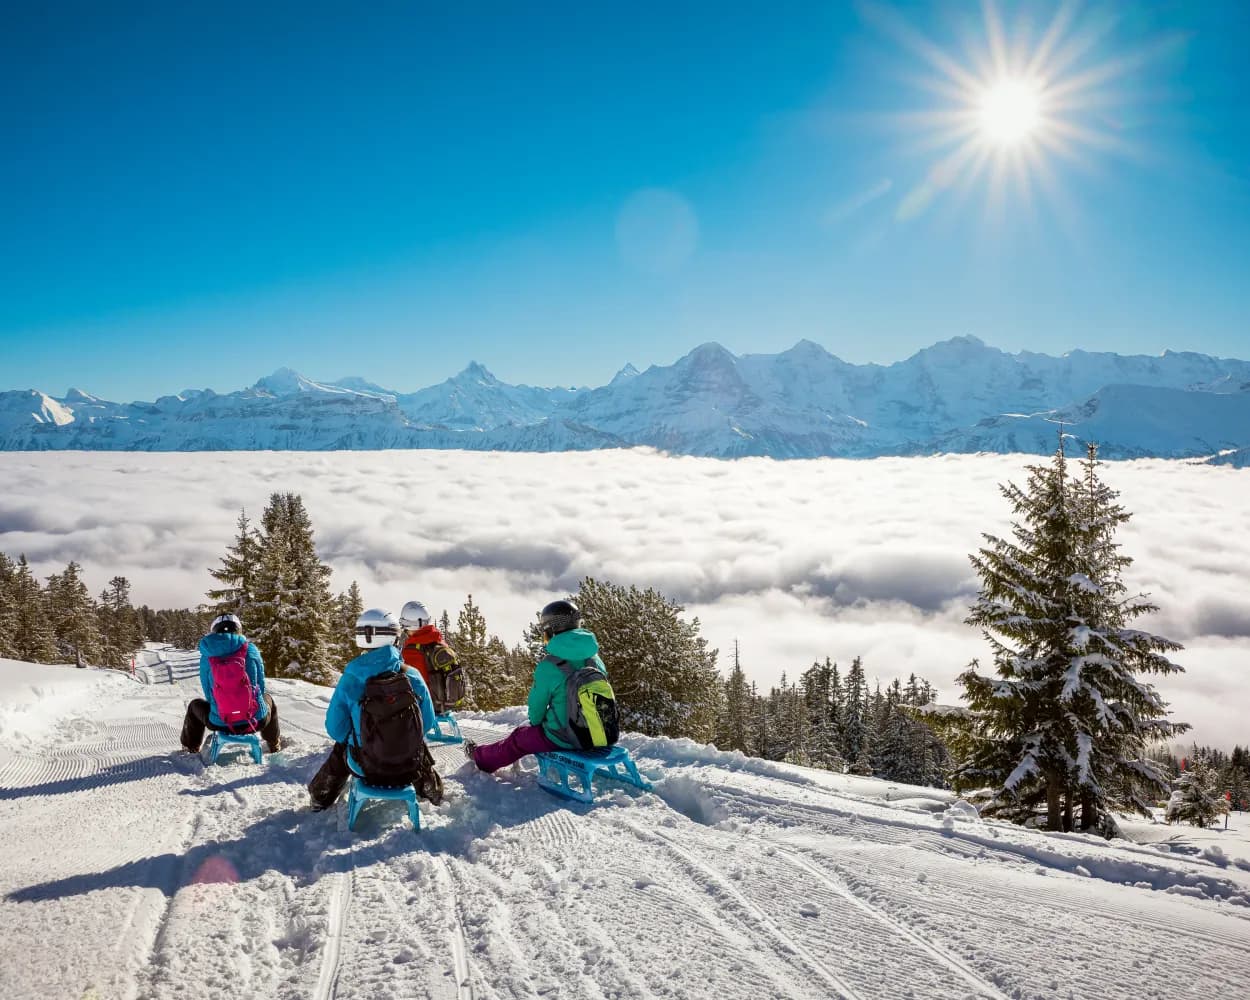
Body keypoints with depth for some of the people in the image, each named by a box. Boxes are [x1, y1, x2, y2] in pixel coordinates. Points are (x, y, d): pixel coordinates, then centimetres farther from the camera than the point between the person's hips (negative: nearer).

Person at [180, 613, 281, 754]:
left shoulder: (206, 657, -2)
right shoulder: (251, 650, -3)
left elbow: (208, 694, 6)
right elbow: (261, 686, 6)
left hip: (220, 724, 0)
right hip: (257, 721, 0)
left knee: (195, 705, 34)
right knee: (267, 698, 38)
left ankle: (190, 748, 53)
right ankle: (274, 745, 52)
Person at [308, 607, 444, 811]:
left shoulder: (349, 680, -15)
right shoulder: (413, 676, -13)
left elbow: (336, 730, -5)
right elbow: (427, 722, 1)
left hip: (365, 769, 0)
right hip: (408, 767, 0)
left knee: (340, 748, 35)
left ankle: (321, 798, 51)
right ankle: (433, 791, 56)